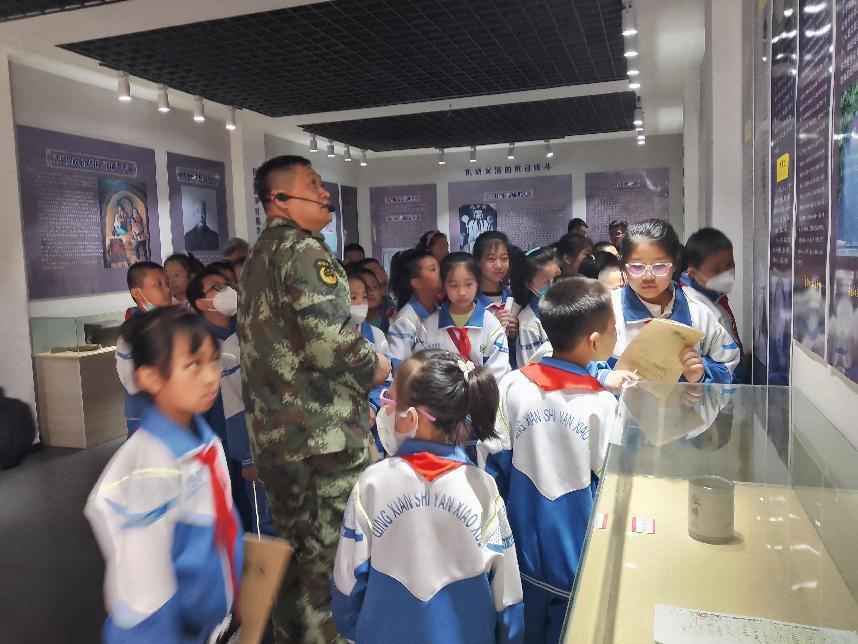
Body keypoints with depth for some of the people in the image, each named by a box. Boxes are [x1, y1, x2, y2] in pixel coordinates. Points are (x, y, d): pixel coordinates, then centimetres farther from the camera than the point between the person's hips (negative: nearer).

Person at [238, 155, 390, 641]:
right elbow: (331, 339, -27)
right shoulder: (305, 251, -15)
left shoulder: (258, 257, 15)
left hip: (275, 432, 10)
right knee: (332, 554, 4)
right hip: (325, 434, -9)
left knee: (294, 545, 22)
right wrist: (373, 367, -9)